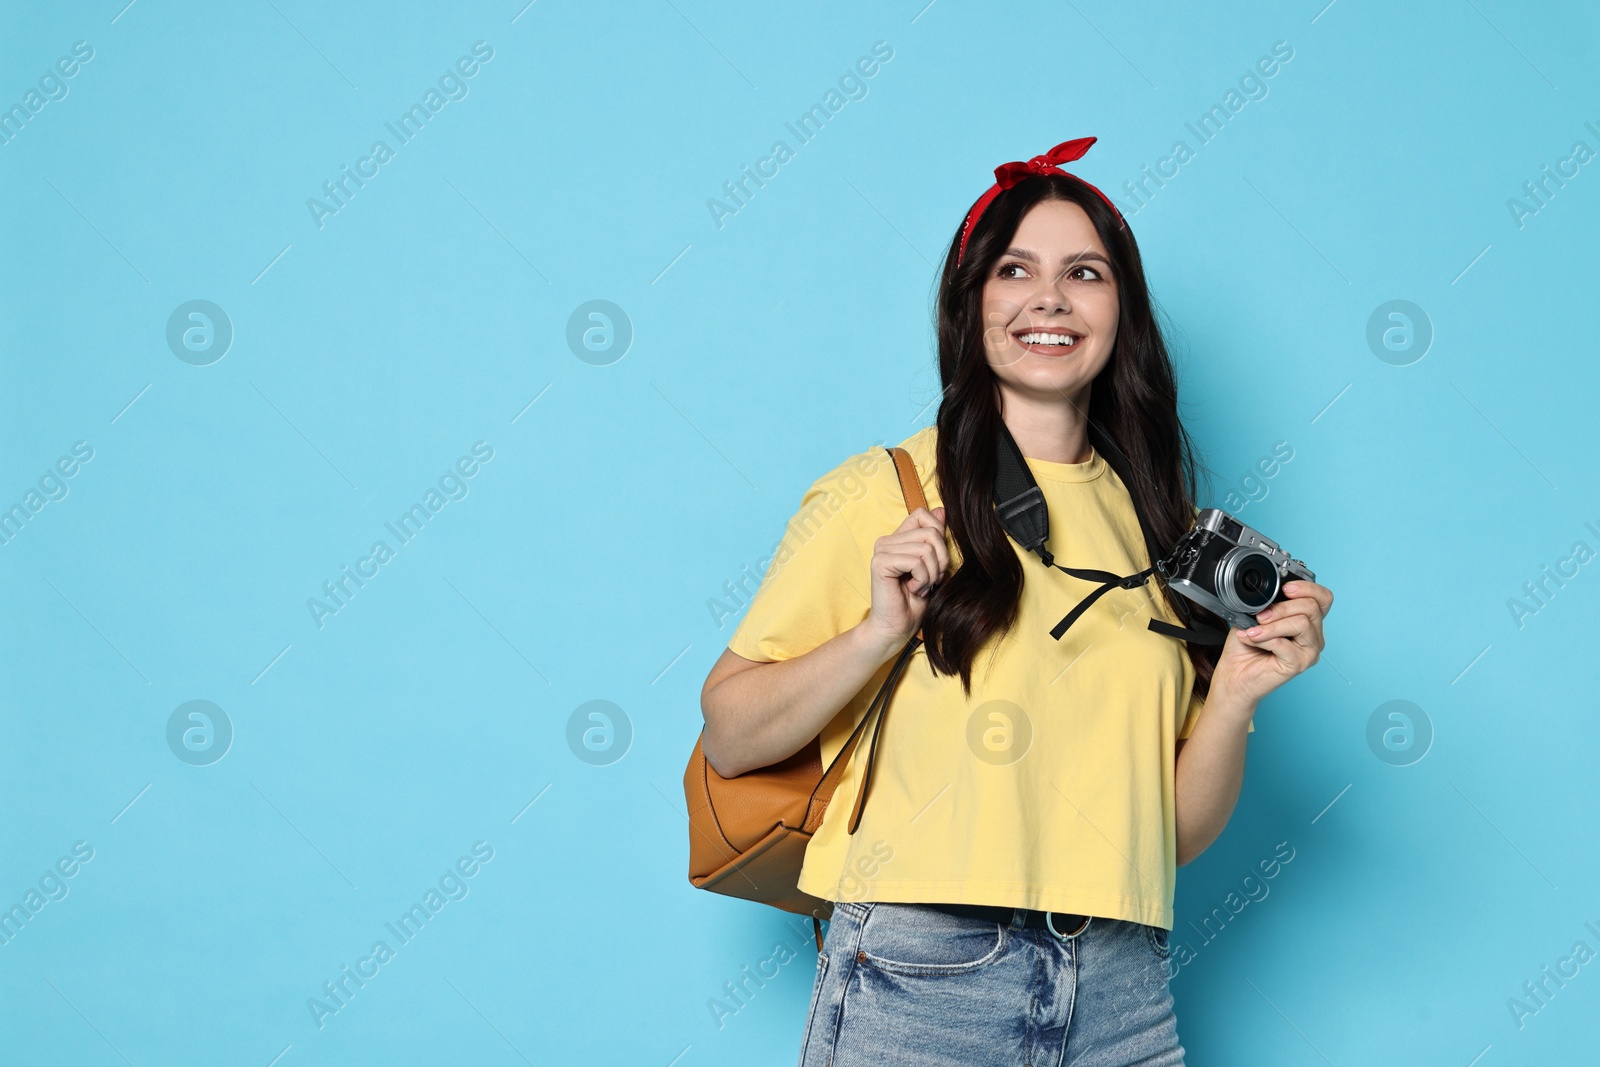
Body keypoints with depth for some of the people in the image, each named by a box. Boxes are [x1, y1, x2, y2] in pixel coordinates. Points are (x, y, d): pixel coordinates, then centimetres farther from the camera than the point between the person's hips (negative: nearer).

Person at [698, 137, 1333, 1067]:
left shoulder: (1166, 531, 10)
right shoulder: (881, 495, -1)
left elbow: (1181, 834, 11)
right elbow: (728, 737, -3)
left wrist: (1237, 691, -4)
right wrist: (879, 633, -15)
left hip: (1124, 992, 4)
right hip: (917, 980, -3)